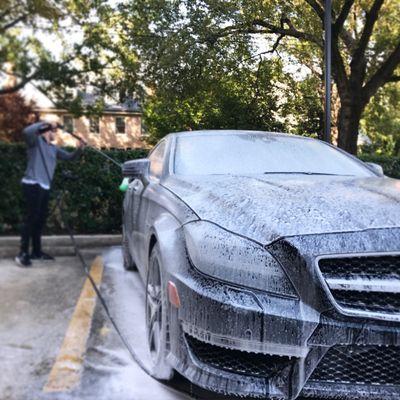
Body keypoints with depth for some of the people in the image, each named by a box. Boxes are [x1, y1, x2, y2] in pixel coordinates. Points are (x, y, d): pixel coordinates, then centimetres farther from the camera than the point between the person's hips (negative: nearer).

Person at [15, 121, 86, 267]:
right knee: (31, 218, -11)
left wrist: (80, 149, 0)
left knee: (40, 219, 12)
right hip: (32, 185, -8)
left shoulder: (54, 149, 19)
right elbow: (27, 131, -24)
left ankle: (36, 251, 21)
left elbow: (70, 157, 19)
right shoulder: (36, 140, -3)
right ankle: (23, 253, -7)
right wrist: (45, 123, -21)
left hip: (44, 187, 8)